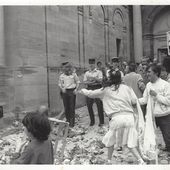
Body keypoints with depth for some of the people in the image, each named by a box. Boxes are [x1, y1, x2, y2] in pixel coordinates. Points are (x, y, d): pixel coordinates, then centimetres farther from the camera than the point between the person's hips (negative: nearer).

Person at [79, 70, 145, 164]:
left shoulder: (106, 90, 5)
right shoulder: (126, 87, 8)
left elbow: (91, 93, 15)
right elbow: (134, 100, 4)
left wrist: (83, 91, 34)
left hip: (117, 118, -2)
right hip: (129, 117, 2)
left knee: (111, 140, 21)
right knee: (130, 143, 14)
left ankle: (109, 160, 33)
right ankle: (141, 161, 4)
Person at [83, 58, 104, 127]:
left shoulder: (99, 72, 6)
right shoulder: (86, 73, 15)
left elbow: (100, 80, -8)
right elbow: (84, 82, 7)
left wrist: (93, 77, -21)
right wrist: (90, 82, -12)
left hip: (97, 88, -3)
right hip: (89, 88, 4)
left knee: (99, 105, -4)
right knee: (89, 105, 3)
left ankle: (101, 121, 5)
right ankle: (92, 121, 17)